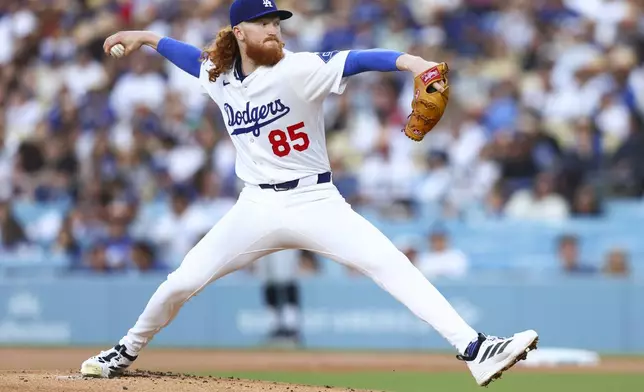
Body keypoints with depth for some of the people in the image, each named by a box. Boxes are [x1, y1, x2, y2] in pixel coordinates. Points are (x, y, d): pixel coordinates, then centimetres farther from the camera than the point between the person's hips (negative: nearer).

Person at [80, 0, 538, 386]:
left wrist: (409, 61, -45)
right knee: (182, 282, 2)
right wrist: (145, 37, 33)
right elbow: (196, 57, 28)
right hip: (257, 209, 4)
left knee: (392, 265, -21)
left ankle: (474, 349, -28)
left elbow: (354, 60, -29)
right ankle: (129, 350, 30)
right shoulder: (220, 78, 4)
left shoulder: (299, 70, -12)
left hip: (316, 203, -4)